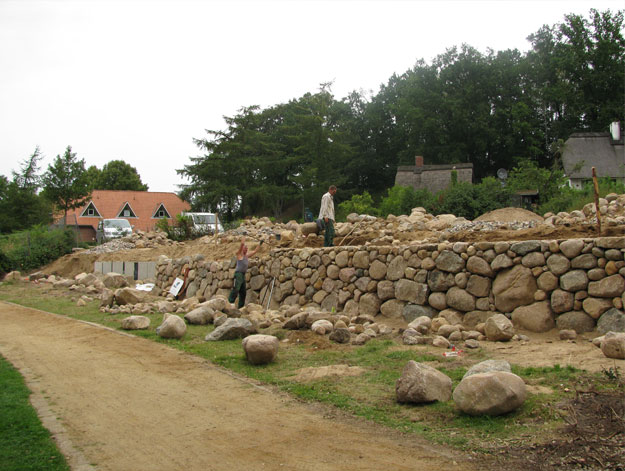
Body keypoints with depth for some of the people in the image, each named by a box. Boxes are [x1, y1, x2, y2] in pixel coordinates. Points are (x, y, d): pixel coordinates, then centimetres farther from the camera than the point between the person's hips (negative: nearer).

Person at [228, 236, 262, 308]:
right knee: (236, 289, -21)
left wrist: (260, 244, 31)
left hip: (243, 275, 8)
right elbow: (242, 244, -15)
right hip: (238, 274, -8)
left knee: (243, 292, 6)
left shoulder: (247, 256, 19)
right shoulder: (239, 254, -1)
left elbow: (255, 251, 30)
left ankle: (241, 307, 10)